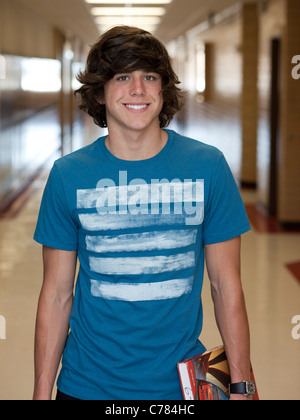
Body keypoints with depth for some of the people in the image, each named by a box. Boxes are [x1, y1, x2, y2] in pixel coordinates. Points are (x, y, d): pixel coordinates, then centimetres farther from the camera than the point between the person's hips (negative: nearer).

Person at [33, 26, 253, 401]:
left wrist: (241, 384, -4)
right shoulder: (68, 175, -4)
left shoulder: (207, 166, -5)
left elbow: (227, 286, -2)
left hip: (180, 384, 0)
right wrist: (42, 392, -3)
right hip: (87, 384, 0)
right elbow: (56, 294, -1)